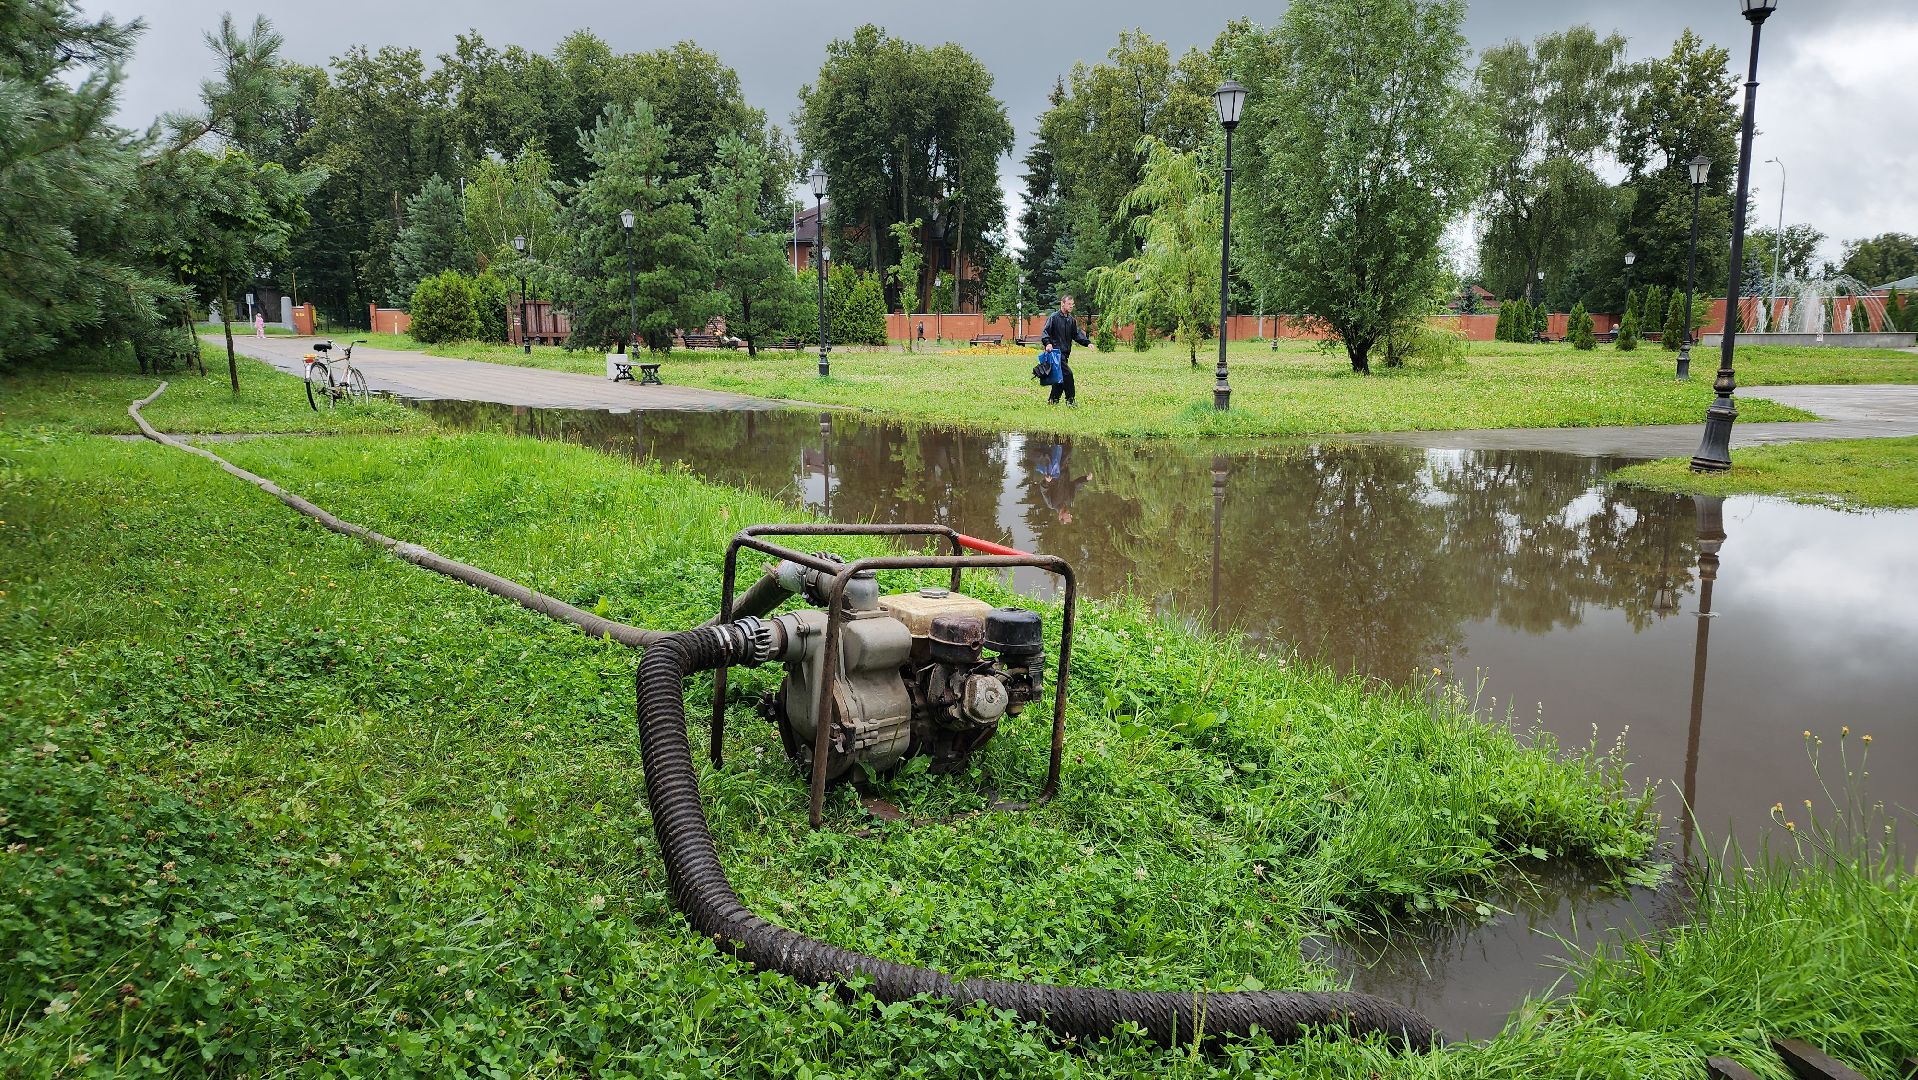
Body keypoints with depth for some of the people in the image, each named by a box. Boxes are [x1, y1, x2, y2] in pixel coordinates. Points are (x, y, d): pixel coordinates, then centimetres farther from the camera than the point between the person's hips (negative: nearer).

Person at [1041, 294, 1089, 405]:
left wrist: (1087, 343, 2)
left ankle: (1053, 399, 19)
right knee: (1067, 373, -14)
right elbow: (1046, 332, -10)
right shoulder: (1054, 317, -6)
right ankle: (1070, 399, -8)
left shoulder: (1070, 319, 16)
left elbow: (1077, 334, 16)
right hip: (1057, 351, -8)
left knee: (1061, 376, 9)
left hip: (1066, 352, 8)